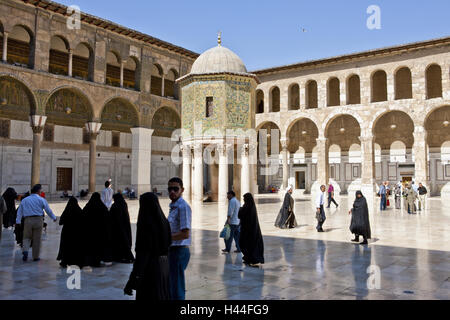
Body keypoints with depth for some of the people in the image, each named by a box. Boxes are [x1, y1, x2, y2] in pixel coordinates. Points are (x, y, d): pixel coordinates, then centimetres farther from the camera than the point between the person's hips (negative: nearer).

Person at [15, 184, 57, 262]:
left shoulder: (24, 200, 12)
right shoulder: (41, 200, 2)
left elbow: (19, 212, 8)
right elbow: (48, 210, 3)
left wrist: (18, 221, 7)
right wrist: (54, 218, 15)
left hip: (28, 220, 2)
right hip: (38, 220, -2)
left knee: (27, 238, 15)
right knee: (37, 239, 5)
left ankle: (25, 250, -11)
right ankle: (36, 257, 11)